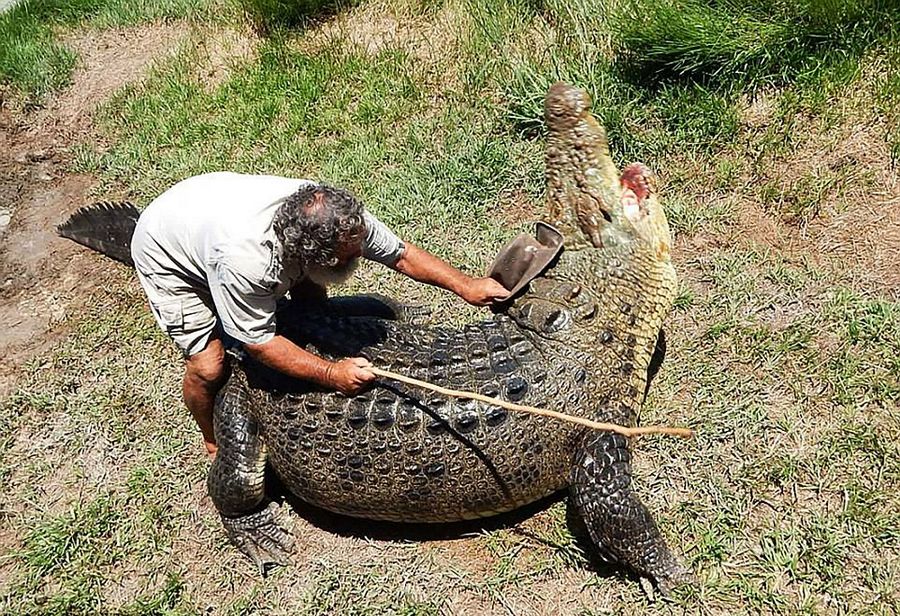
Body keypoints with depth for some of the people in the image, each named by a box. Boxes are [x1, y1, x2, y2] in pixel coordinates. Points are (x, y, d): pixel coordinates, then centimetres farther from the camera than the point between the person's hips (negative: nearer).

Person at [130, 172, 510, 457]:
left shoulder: (337, 216, -30)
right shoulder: (245, 260, -45)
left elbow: (401, 254, -17)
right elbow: (259, 343, -32)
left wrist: (466, 285, -22)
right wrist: (331, 374, -34)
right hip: (168, 255, -6)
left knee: (311, 294, -1)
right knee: (209, 367, -12)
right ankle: (215, 445, 20)